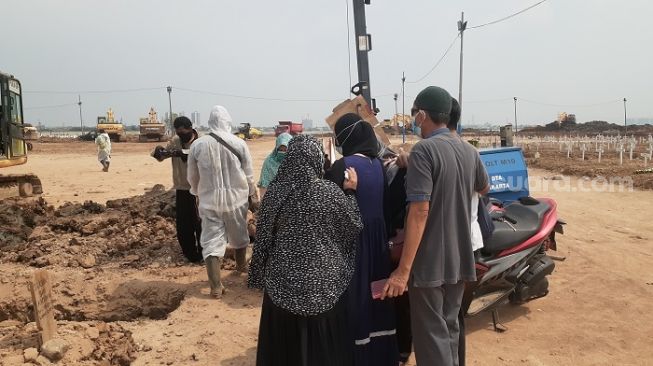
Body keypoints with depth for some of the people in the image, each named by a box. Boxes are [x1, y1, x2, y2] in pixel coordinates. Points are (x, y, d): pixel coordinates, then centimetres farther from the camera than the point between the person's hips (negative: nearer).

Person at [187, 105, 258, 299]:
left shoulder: (197, 144, -6)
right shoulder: (239, 143, -8)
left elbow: (192, 177, 5)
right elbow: (249, 175, 0)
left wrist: (198, 194, 24)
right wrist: (253, 195, 17)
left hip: (209, 201, -1)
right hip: (236, 198, 1)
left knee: (211, 241, 4)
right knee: (238, 235, 23)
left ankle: (216, 286, 1)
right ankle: (241, 264, 46)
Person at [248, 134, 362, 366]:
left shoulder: (275, 191, -7)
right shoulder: (329, 192, -13)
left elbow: (263, 236, 0)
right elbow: (354, 225, -1)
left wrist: (260, 275, 12)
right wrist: (352, 191, 9)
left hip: (283, 279, 2)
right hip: (324, 278, -1)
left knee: (284, 342, 16)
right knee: (323, 342, 15)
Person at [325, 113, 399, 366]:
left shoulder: (343, 165, -16)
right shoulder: (378, 163, 4)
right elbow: (384, 201, 10)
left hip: (350, 238, -7)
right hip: (377, 238, 7)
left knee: (353, 298, 5)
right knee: (374, 294, 18)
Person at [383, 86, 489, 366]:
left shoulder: (424, 150, -16)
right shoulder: (469, 152, 7)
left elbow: (419, 211, -23)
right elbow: (484, 188, 26)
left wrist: (403, 269, -22)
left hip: (430, 260, -7)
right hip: (460, 258, 8)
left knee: (431, 335, 2)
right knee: (449, 327, 20)